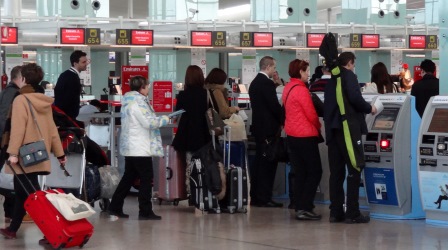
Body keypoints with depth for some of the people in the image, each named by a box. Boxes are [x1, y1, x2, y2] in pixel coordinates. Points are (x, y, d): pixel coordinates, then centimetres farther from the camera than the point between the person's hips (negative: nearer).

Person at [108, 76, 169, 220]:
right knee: (146, 178, -4)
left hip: (130, 148, 10)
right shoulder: (138, 102, -15)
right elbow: (149, 122, -18)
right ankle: (145, 211, -4)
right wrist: (165, 119, -5)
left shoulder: (128, 101, 15)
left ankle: (115, 207, 15)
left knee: (128, 177, 14)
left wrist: (159, 119, 12)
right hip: (140, 148, -10)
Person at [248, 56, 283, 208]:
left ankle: (255, 197, 15)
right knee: (268, 164, -6)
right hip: (268, 128, -10)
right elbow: (274, 106, -19)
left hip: (258, 126, 10)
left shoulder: (255, 82, 14)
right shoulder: (267, 83, -15)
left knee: (259, 162, 12)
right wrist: (283, 120, -3)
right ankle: (265, 198, -6)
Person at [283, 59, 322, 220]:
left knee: (300, 173, 11)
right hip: (305, 135, -9)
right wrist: (318, 127, 6)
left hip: (291, 134, 9)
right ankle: (304, 208, -7)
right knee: (315, 172, -2)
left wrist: (314, 127, 12)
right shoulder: (301, 89, -16)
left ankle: (299, 208, 11)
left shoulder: (288, 88, 10)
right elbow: (311, 115, -13)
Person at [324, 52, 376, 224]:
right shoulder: (349, 76, -5)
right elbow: (355, 98, -17)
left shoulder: (331, 81, 18)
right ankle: (352, 213, -5)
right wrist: (369, 109, -3)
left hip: (332, 130, 7)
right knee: (355, 169, -3)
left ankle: (336, 212, 7)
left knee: (336, 172, 8)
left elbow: (328, 105, 16)